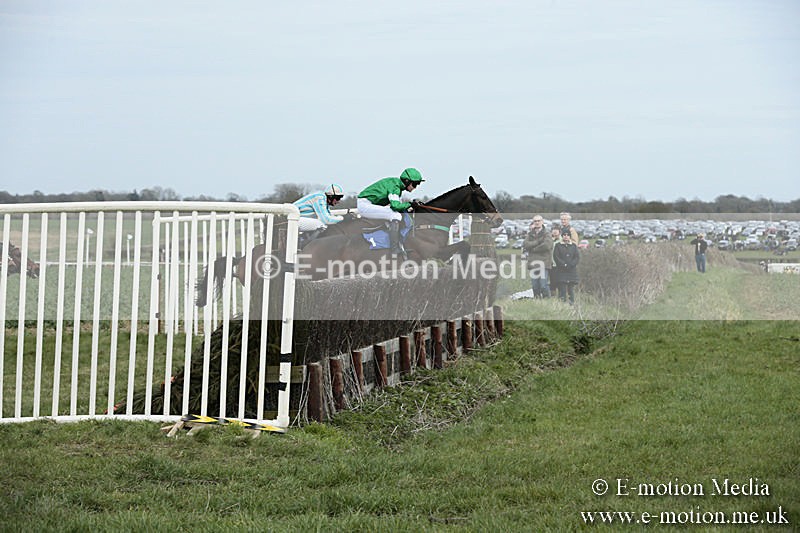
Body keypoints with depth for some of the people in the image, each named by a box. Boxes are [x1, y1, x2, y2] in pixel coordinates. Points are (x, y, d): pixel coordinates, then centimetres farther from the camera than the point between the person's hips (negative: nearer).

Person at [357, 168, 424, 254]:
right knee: (395, 216, -21)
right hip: (364, 204, -11)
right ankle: (396, 251, -21)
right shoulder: (394, 186, -19)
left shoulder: (397, 184, 11)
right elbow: (395, 205, -31)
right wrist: (408, 204, -16)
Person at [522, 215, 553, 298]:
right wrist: (538, 242, -9)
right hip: (533, 263, 5)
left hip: (544, 263, -4)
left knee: (544, 286, -11)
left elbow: (547, 245, -13)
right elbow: (525, 245, 0)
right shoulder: (530, 235, 17)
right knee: (535, 287, 4)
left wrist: (533, 248, -4)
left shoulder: (546, 234, 4)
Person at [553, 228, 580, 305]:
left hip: (572, 270, 2)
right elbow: (556, 257, -1)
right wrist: (564, 265, -12)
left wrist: (570, 265, -10)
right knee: (562, 288, -8)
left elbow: (577, 257, 5)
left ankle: (572, 303, 0)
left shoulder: (574, 246, 13)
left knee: (571, 288, -1)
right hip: (561, 271, -2)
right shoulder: (558, 246, 7)